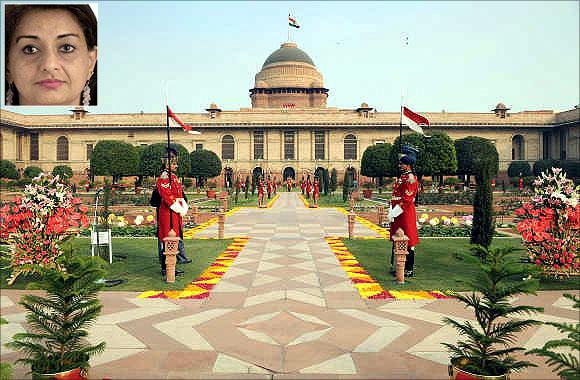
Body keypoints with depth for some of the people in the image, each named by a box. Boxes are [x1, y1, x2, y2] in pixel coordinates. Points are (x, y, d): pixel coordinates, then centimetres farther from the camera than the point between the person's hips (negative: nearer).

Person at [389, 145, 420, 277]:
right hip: (398, 215, 10)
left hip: (406, 214, -10)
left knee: (408, 242, -2)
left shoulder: (410, 179, -14)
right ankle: (395, 266, 25)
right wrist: (392, 212, 12)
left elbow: (407, 200, -20)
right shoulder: (400, 177, 15)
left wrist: (394, 213, -18)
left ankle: (409, 270, 6)